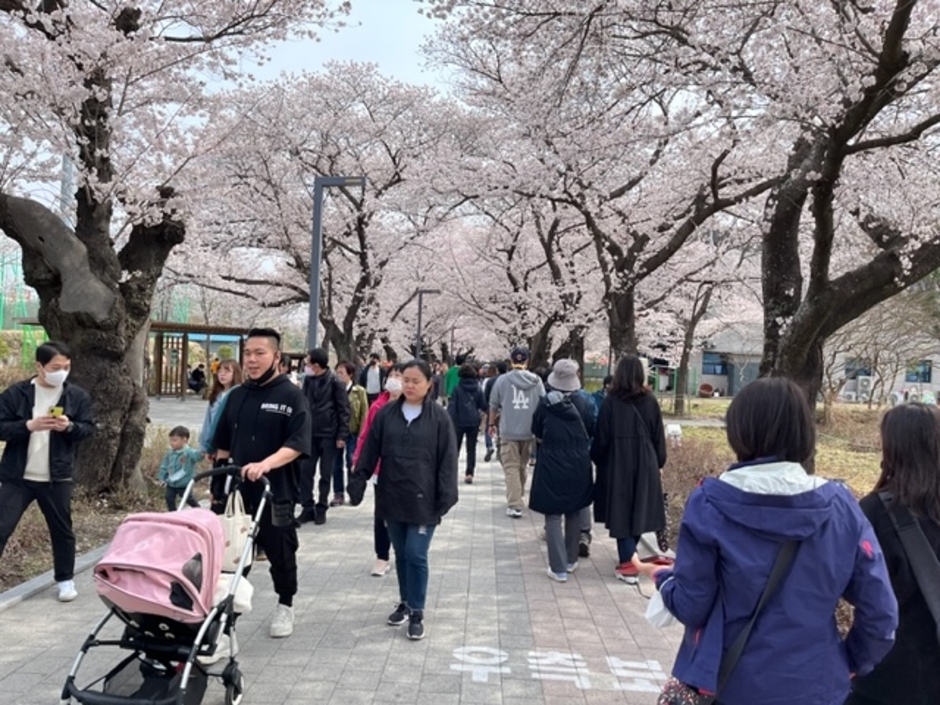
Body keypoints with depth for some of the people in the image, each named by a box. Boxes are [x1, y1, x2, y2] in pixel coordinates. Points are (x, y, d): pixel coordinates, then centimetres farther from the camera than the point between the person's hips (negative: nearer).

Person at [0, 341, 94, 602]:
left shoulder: (78, 396, 1)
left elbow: (88, 428, 3)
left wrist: (69, 427, -17)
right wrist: (29, 426, -22)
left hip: (57, 478, 1)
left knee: (62, 531, 12)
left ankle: (65, 579, 28)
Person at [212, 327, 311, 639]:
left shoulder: (291, 396, -7)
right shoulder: (236, 396, 10)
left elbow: (297, 444, -18)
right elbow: (223, 444, 18)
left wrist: (265, 464, -32)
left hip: (276, 492, -4)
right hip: (237, 490, 4)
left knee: (280, 553, 10)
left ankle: (285, 607, 29)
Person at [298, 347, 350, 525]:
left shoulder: (335, 382, -9)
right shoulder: (307, 380, 5)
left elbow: (344, 410, -8)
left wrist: (342, 435, -12)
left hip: (328, 435, -4)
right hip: (310, 433, 4)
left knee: (325, 474, 6)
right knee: (305, 471, 4)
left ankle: (321, 509, 16)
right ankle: (307, 508, 13)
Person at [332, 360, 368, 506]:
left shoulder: (359, 391, -3)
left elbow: (364, 414, -3)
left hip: (353, 432, -2)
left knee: (352, 463, 4)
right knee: (337, 464, 6)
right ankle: (338, 494, 16)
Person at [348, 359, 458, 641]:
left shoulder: (439, 417, -6)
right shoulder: (385, 414, 2)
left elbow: (447, 461, -6)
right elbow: (369, 452, 5)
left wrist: (446, 498, -11)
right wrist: (357, 484, 0)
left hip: (423, 501, -3)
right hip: (392, 498, 3)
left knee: (416, 555, -4)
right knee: (401, 554, 16)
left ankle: (417, 613, 10)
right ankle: (405, 603, 32)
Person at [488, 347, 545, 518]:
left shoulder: (502, 380, -6)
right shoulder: (536, 381, -1)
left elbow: (494, 405, 3)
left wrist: (492, 423, 20)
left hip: (509, 431, -3)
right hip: (529, 431, 3)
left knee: (511, 467, -1)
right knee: (522, 466, 20)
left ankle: (515, 505, -9)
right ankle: (518, 496, 37)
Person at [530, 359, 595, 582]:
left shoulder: (545, 403, -9)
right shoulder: (583, 403, -5)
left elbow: (537, 436, 0)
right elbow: (591, 433, 4)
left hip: (551, 466, -2)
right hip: (579, 465, 2)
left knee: (553, 516, 3)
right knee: (574, 513, 18)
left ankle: (559, 568, 0)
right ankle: (571, 560, 28)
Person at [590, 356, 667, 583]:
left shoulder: (611, 402, -9)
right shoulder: (650, 401, -1)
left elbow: (601, 438, -5)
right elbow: (658, 437, 4)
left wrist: (597, 460, 9)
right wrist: (659, 464, 15)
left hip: (618, 464, -3)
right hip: (645, 464, 3)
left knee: (621, 511, 2)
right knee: (638, 509, 15)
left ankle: (628, 564, -4)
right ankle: (630, 555, 28)